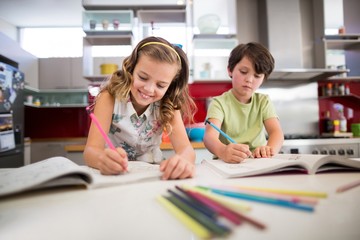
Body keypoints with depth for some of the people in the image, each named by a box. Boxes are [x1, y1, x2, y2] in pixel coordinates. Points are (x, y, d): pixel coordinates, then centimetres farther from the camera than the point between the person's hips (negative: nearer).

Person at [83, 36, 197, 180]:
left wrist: (182, 161, -45)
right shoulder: (110, 97, -15)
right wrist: (103, 158, -46)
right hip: (113, 174, 0)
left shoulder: (168, 105, -10)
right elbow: (91, 150, -23)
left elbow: (185, 149, -22)